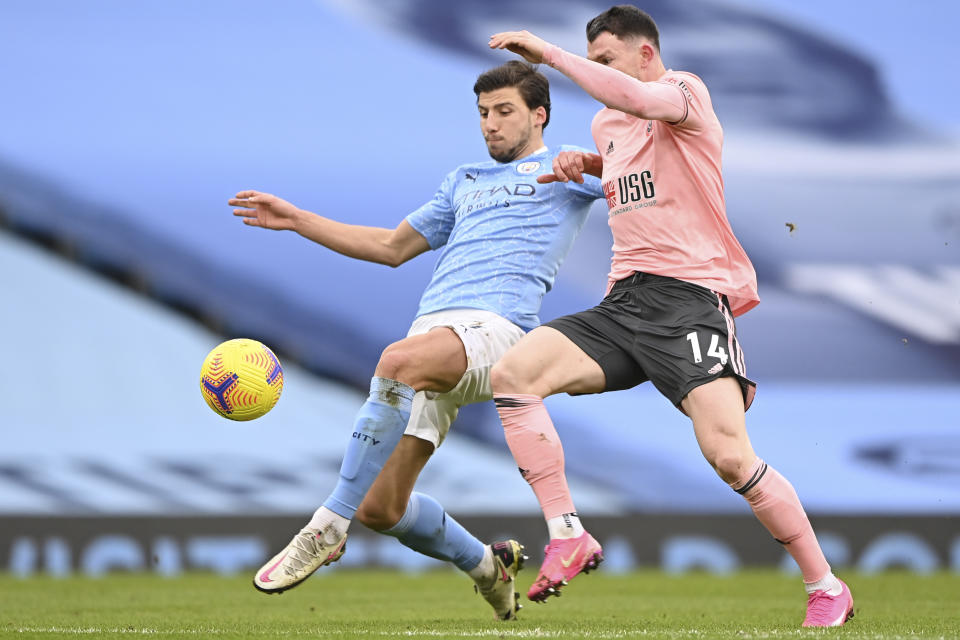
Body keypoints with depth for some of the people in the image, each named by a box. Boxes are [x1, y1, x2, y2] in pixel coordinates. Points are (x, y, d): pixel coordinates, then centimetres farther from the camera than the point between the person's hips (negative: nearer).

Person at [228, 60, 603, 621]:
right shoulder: (464, 182, 32)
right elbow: (393, 247, 38)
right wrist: (295, 220, 33)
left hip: (496, 328, -7)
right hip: (431, 331, 7)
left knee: (400, 361, -40)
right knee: (380, 509, -3)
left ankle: (327, 530, -36)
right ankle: (488, 566, 24)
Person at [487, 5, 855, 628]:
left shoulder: (686, 92, -3)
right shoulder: (606, 125, 21)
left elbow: (637, 99, -27)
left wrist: (550, 52, -21)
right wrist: (582, 163, 21)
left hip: (690, 298, -7)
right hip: (623, 304, 7)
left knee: (731, 458, -20)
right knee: (512, 373, -16)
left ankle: (827, 589, -4)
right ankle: (569, 538, -15)